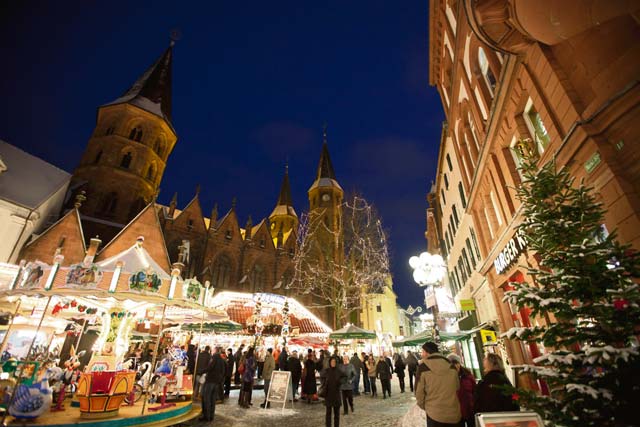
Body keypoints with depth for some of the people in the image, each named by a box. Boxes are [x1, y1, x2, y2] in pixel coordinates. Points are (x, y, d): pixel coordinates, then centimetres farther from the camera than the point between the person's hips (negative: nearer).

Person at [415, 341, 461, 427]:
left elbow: (419, 393, -8)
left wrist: (424, 407, 11)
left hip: (434, 414, -3)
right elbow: (457, 388, 10)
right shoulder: (452, 367, 0)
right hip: (454, 414, 4)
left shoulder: (423, 368, -12)